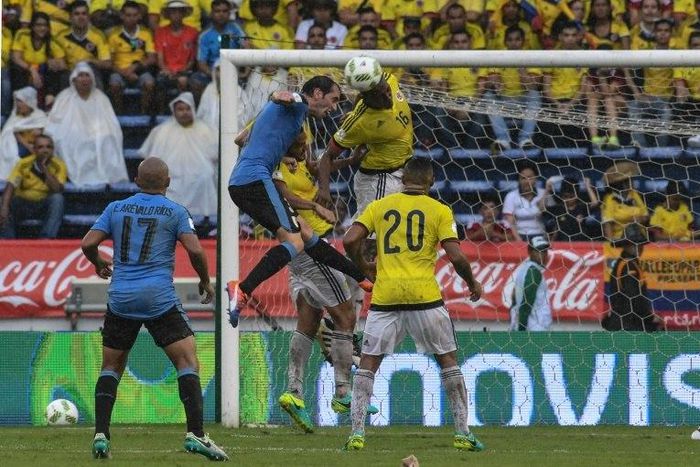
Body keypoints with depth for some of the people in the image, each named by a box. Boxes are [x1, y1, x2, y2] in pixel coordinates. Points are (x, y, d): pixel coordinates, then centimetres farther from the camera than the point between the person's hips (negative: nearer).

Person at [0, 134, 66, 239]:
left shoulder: (59, 166, -8)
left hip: (45, 205, 0)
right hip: (23, 204, 0)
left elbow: (57, 189, -23)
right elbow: (10, 187, -21)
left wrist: (44, 168, -26)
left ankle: (46, 240, -36)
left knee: (57, 198, -31)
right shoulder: (24, 164, -9)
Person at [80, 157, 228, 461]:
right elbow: (195, 250, -7)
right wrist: (206, 282, 9)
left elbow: (88, 244, 5)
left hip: (121, 299, 3)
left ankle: (100, 436, 2)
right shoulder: (175, 212, 2)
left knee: (110, 367, 14)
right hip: (159, 298, -3)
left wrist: (99, 263, 26)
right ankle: (195, 433, -17)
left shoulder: (116, 209, 10)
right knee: (187, 361, -3)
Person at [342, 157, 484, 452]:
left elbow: (350, 241, 1)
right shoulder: (439, 211, 4)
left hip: (385, 296, 1)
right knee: (448, 360, 11)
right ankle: (463, 434, 9)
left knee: (368, 363, 10)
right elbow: (456, 256, -4)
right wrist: (473, 283, 13)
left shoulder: (379, 206, 10)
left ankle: (357, 433, 0)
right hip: (424, 295, -1)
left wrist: (364, 267, 19)